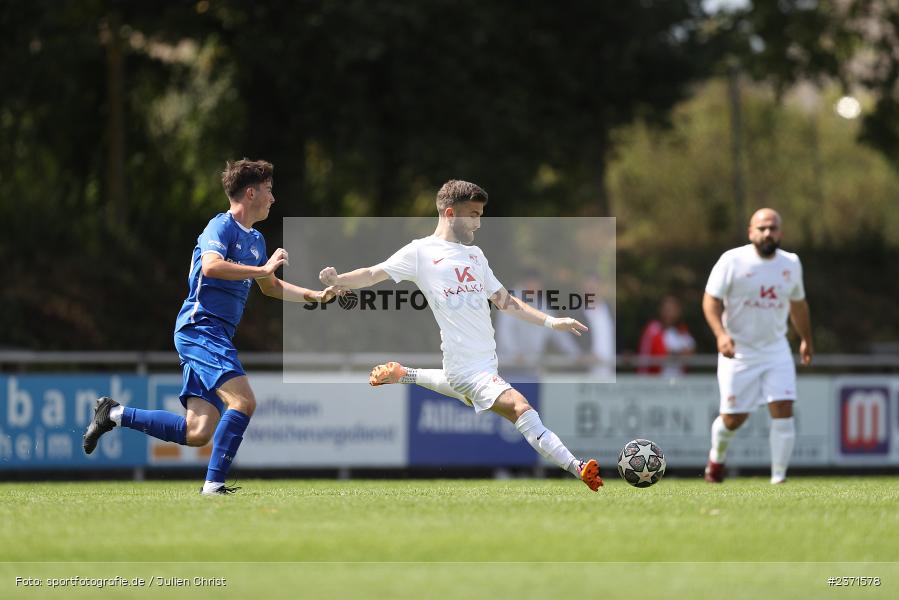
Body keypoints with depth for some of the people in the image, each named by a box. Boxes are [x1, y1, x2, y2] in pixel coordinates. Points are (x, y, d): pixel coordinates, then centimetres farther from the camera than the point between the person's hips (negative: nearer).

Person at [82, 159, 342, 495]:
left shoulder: (256, 240, 21)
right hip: (200, 327, -9)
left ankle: (115, 414, 13)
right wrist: (264, 269, -24)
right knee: (243, 401, -22)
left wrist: (315, 295, 27)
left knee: (197, 433, 0)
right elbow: (211, 266, -28)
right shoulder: (222, 226, -8)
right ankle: (214, 484, -18)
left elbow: (271, 288, 35)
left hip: (217, 336, 9)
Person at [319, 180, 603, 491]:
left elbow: (504, 301, 20)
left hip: (488, 362, 9)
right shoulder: (421, 252, -3)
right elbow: (375, 274, -8)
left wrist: (550, 321, 14)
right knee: (521, 408, -26)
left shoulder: (474, 254, 16)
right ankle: (576, 468, -27)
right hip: (468, 368, -9)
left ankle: (404, 375, 54)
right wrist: (337, 280, -26)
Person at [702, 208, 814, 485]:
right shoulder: (732, 261, -11)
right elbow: (711, 300, -11)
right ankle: (716, 457, 33)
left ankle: (779, 478, -6)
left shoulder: (791, 263, 4)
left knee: (783, 411, -12)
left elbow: (798, 303, 20)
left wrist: (806, 339, 28)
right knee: (733, 418, 1)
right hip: (738, 350, -3)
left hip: (776, 350, 3)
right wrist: (721, 334, -26)